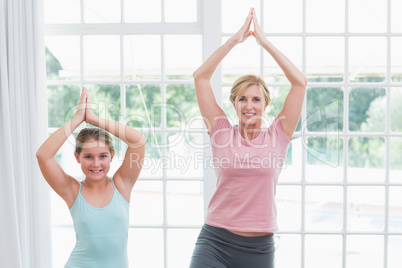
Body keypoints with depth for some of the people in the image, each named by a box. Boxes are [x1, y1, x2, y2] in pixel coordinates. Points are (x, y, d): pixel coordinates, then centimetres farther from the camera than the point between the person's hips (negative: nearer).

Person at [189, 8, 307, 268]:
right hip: (215, 241, -1)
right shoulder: (222, 132, 3)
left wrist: (265, 41, 1)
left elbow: (300, 82, -1)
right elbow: (201, 76, 1)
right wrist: (235, 39, 1)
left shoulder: (277, 137, 3)